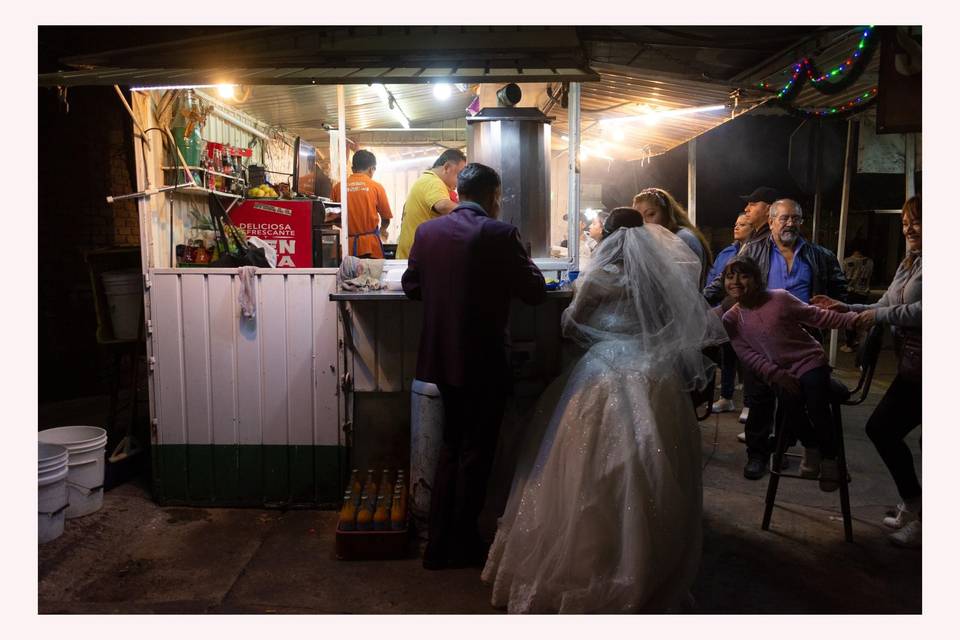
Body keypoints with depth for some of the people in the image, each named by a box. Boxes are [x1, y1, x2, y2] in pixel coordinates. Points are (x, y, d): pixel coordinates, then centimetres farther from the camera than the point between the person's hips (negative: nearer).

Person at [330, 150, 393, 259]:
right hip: (371, 245, -2)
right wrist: (382, 231, 29)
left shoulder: (337, 187, 2)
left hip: (347, 245, 2)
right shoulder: (376, 187, -1)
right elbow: (386, 218, 7)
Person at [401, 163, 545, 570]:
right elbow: (535, 292, -9)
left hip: (442, 356, 5)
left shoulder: (427, 231, 1)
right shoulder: (499, 234, -14)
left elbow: (411, 286, 11)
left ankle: (438, 544, 26)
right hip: (484, 360, -5)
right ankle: (463, 545, 23)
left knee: (451, 445, 20)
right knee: (477, 452, 10)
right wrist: (521, 257, 8)